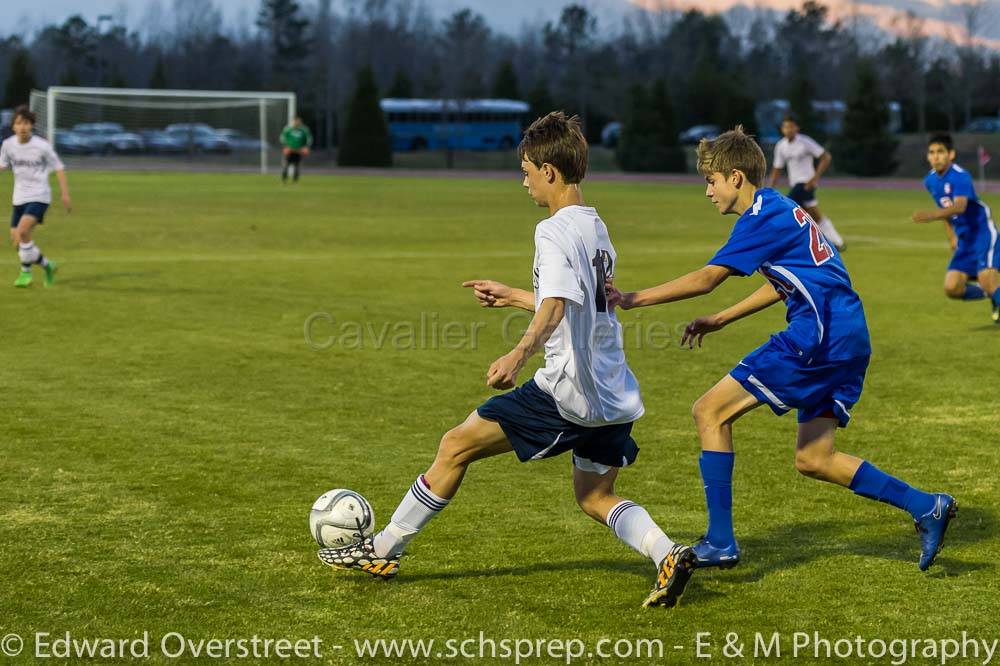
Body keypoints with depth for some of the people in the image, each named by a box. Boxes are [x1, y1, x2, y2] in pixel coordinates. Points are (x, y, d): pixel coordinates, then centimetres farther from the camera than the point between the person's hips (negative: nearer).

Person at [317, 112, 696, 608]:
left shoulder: (555, 231, -13)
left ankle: (384, 550, 9)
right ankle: (668, 555, -7)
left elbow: (555, 308, -29)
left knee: (457, 446, 2)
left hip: (568, 390, -9)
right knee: (596, 497, 19)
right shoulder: (597, 229, 15)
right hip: (615, 396, 9)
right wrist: (512, 297, 39)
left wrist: (519, 354, -45)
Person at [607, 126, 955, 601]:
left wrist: (633, 299, -9)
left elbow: (705, 280, -14)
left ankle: (720, 543, -7)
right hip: (848, 339, 10)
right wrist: (719, 321, 29)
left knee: (711, 411, -6)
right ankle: (926, 507, 10)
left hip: (819, 336, -10)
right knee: (813, 460, 14)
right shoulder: (781, 211, 21)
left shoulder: (762, 217, -9)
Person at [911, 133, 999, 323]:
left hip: (983, 232, -7)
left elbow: (960, 206, -39)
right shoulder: (930, 181, 3)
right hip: (964, 238, 7)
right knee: (952, 289, -2)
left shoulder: (960, 176, -21)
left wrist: (932, 215, -54)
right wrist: (952, 236, 15)